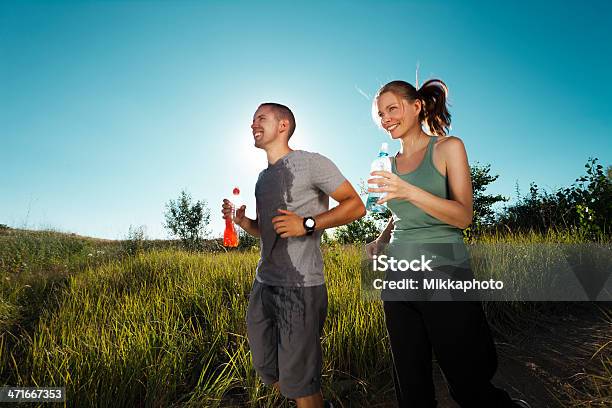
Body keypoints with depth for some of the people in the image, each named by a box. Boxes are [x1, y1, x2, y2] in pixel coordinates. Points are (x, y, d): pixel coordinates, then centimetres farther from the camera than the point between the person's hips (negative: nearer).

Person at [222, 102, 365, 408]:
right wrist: (241, 221, 5)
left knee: (298, 382, 3)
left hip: (301, 288, -8)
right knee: (268, 372, 18)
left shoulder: (311, 163, -6)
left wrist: (307, 224, -19)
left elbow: (356, 206, -8)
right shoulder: (263, 178, 17)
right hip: (263, 284, 8)